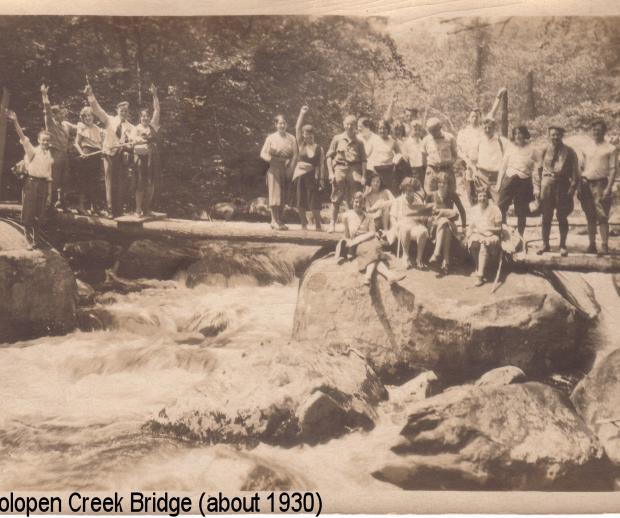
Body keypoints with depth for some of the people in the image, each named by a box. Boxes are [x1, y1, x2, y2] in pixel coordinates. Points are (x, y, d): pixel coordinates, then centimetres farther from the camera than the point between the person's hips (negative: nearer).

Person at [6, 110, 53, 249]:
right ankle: (29, 240, 6)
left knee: (40, 215, 5)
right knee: (28, 213, -3)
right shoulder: (32, 150, -1)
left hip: (43, 184, 4)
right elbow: (22, 137, -15)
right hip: (31, 182, -4)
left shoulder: (50, 156, 11)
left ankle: (35, 239, 19)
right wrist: (15, 122, -30)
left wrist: (49, 194, 12)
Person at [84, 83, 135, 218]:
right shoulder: (109, 120, 10)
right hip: (110, 154, -2)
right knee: (110, 183, -5)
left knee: (121, 184, 0)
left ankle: (119, 210, 5)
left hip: (123, 156, 2)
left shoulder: (131, 127, 14)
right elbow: (97, 109, 0)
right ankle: (111, 210, -2)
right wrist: (90, 95, -11)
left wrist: (125, 145, -16)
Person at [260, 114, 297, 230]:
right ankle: (274, 221, -6)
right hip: (274, 169, -2)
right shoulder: (271, 138, 4)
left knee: (283, 195, 3)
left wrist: (290, 168, -8)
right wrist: (275, 160, -13)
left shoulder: (291, 138, 8)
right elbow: (263, 154, 0)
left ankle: (279, 221, 9)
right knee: (275, 194, -7)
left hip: (287, 170, 2)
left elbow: (295, 155, 3)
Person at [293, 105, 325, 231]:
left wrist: (321, 180, -7)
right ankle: (303, 223, 17)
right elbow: (297, 128, 0)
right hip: (300, 175, 2)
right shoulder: (301, 145, 7)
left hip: (313, 176, -2)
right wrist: (302, 114, -4)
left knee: (314, 202, -2)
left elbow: (321, 165, 0)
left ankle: (317, 224, 10)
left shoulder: (319, 149, 3)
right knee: (300, 202, 4)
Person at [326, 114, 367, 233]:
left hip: (354, 170, 1)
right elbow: (329, 156, 7)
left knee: (354, 200, -1)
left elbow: (363, 160, 8)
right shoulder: (337, 138, 7)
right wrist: (331, 172, -2)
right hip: (340, 169, -1)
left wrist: (363, 176, 0)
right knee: (336, 198, 1)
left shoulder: (359, 142, 9)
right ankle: (332, 224, 6)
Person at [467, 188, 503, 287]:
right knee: (474, 242, -34)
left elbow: (499, 229, 5)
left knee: (484, 244, -36)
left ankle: (480, 275, -41)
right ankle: (479, 270, -22)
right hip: (477, 234, 3)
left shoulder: (494, 209, 6)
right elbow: (470, 227, 15)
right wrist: (468, 236, -4)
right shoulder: (473, 209, 16)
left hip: (491, 236, -3)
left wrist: (487, 229, -8)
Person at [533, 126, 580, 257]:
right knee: (546, 216, 7)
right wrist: (537, 188, -2)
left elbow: (575, 172, 1)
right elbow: (538, 169, 5)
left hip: (563, 184, -1)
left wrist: (572, 188, -8)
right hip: (547, 183, 1)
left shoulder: (569, 152, 1)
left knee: (562, 217, 3)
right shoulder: (544, 151, 4)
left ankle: (562, 246, 14)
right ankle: (545, 244, 18)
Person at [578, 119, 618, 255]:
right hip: (586, 184, 5)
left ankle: (604, 246, -7)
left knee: (602, 217, -8)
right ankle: (592, 244, 11)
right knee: (590, 217, 7)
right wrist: (579, 187, 8)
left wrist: (608, 188, -14)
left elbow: (613, 169, -5)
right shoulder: (587, 148, 15)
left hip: (601, 184, -5)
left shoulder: (610, 149, 0)